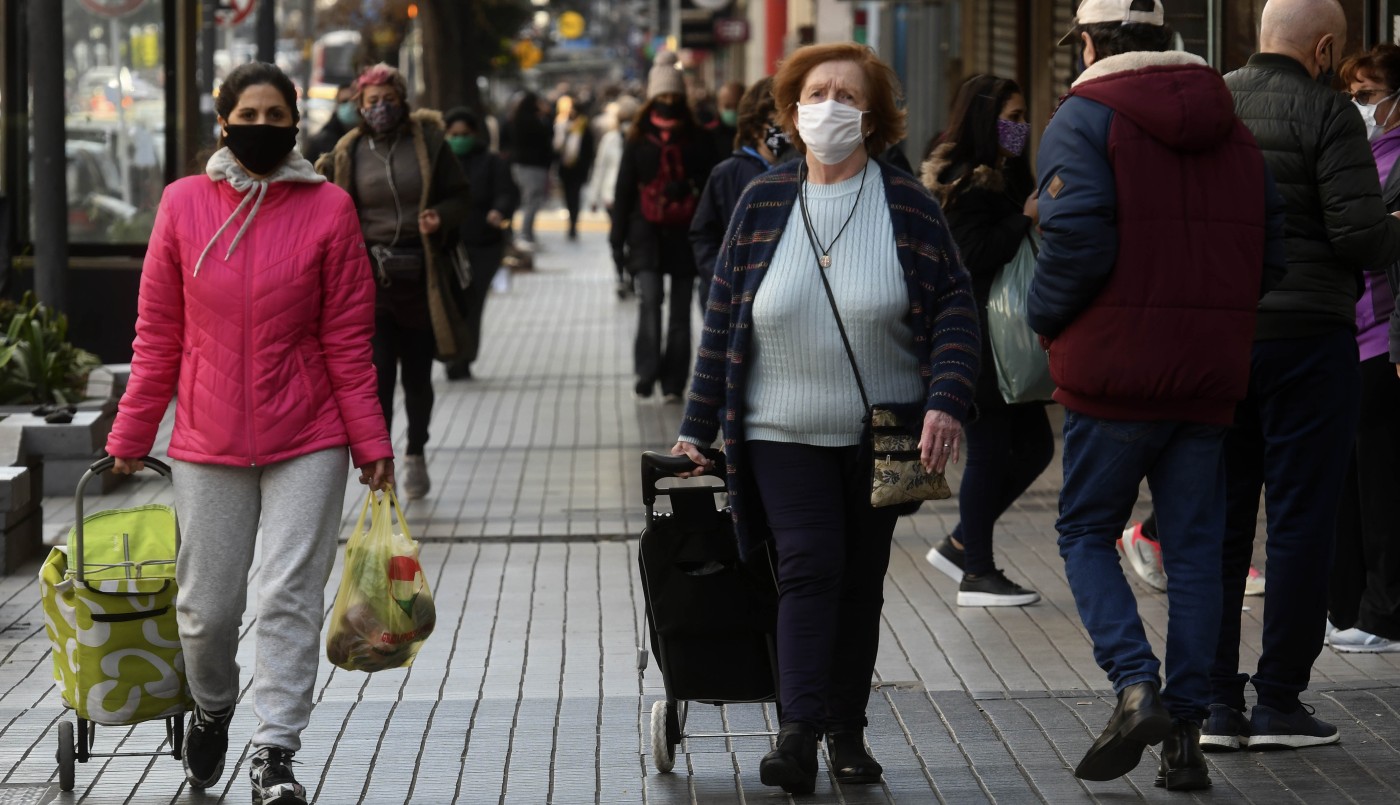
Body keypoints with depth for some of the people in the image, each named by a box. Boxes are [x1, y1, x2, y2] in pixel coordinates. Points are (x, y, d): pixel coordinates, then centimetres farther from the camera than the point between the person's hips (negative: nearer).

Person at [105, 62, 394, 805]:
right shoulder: (184, 205, 0)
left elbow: (347, 340, 0)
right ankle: (211, 709, 37)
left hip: (308, 440, -1)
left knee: (291, 596, -5)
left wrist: (371, 442, -2)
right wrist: (131, 433, 7)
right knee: (207, 604, 8)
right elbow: (158, 334, 6)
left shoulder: (328, 209, -2)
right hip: (208, 441, 1)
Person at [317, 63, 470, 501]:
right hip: (371, 275, 0)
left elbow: (460, 196, 6)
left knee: (417, 375, 11)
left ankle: (415, 453, 34)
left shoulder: (428, 143, 2)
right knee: (377, 374, -9)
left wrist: (441, 217, -12)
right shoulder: (348, 153, 4)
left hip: (420, 274, 0)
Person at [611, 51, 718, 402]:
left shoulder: (696, 139, 7)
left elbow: (709, 186, 11)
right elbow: (623, 190, 8)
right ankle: (647, 373, -17)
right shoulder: (639, 139, 7)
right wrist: (618, 238, 5)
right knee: (650, 297, -18)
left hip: (685, 234, 1)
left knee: (680, 311, 3)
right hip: (647, 232, -1)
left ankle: (673, 383, 6)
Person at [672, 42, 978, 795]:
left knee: (861, 581, 7)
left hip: (880, 434, 1)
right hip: (784, 432, -1)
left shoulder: (907, 205, -2)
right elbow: (722, 318, 4)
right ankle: (798, 733, -15)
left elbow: (954, 305, -4)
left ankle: (846, 733, 17)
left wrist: (947, 401, -18)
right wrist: (697, 427, 2)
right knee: (810, 567, -13)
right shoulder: (762, 203, 0)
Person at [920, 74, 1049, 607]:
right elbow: (974, 257, -21)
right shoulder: (967, 185, -13)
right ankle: (976, 573, 6)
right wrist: (1026, 220, -22)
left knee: (1033, 446, 10)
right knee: (990, 453, -4)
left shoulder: (1006, 178, 17)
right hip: (978, 344, -10)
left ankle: (961, 545, 20)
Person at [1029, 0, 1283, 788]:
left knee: (1088, 532, 8)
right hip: (1212, 375, 5)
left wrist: (1046, 318, -2)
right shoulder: (1231, 127, 13)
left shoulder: (1085, 118, -7)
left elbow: (1078, 241, -18)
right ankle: (1186, 730, 8)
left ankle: (1136, 686, -12)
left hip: (1115, 369, -5)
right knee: (1196, 547, 9)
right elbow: (1271, 244, 10)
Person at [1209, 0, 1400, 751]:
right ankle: (1279, 702, 4)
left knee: (1216, 520, 9)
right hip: (1304, 331, -5)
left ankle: (1215, 700, 9)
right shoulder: (1325, 112, -9)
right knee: (1300, 520, 2)